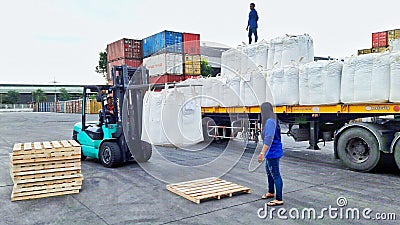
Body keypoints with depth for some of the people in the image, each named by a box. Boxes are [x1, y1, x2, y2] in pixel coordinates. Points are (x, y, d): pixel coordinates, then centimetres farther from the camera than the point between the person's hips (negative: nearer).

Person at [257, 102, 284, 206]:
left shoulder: (270, 121, -21)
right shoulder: (270, 120, 9)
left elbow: (269, 138, -29)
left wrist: (262, 153, -31)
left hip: (273, 152, -10)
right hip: (270, 153, 10)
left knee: (275, 175, -2)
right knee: (269, 172, 23)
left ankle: (279, 199, 7)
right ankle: (271, 192, 40)